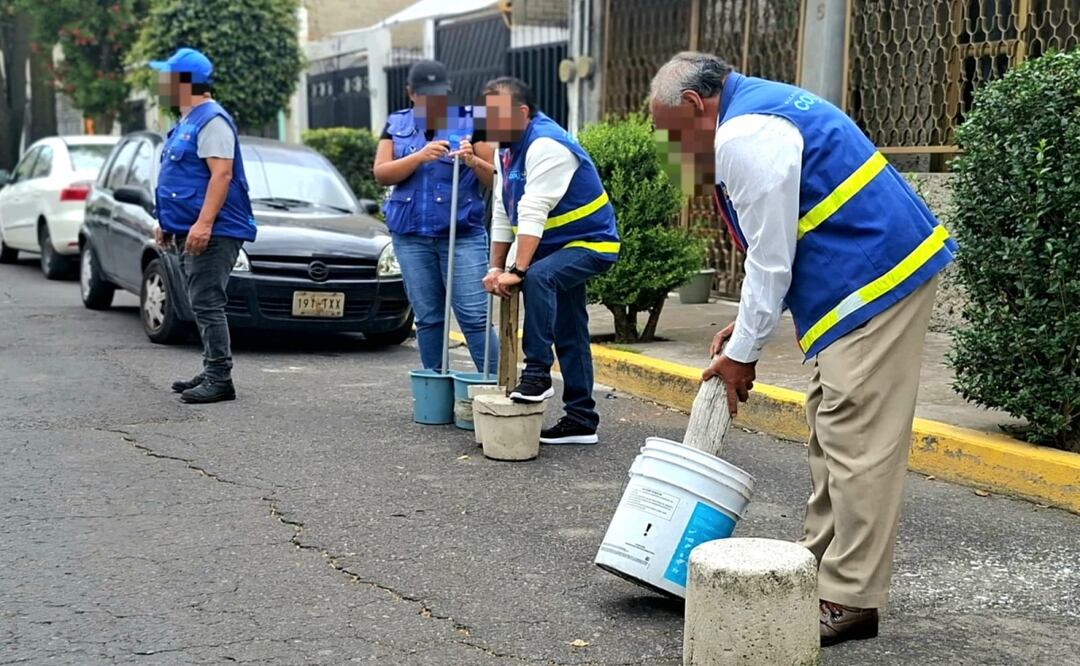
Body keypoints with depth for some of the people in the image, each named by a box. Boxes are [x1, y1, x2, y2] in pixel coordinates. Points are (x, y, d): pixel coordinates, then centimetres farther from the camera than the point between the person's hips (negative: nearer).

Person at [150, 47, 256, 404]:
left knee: (207, 305, -12)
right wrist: (167, 223, 24)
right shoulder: (187, 122, 20)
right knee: (202, 306, 13)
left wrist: (204, 223, -28)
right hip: (190, 232, 11)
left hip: (212, 233, -11)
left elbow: (221, 174, -21)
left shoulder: (211, 120, -12)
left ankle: (219, 378, -10)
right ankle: (212, 372, 20)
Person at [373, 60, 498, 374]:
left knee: (475, 316, -9)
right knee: (427, 318, 7)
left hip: (463, 233, -3)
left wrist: (473, 161, -19)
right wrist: (419, 156, -15)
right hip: (411, 235, 3)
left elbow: (494, 178, 2)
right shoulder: (397, 125, 11)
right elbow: (381, 173, 0)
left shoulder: (470, 121, 3)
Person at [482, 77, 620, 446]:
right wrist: (495, 266, 4)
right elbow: (503, 214, 8)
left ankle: (537, 372, -28)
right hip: (558, 248, 10)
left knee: (537, 277, -36)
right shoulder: (508, 148, 6)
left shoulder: (546, 146, -24)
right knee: (569, 336, 11)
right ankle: (581, 421, 18)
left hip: (590, 243, -10)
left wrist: (517, 270, -36)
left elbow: (533, 214, -32)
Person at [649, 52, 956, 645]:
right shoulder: (765, 106, 17)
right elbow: (784, 244, 21)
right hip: (884, 270, 11)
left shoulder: (744, 139, -16)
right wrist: (748, 324, 16)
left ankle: (849, 599, -3)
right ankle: (820, 567, 23)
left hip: (877, 281, -11)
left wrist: (741, 353, -3)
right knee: (829, 429, 15)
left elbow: (771, 259, -14)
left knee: (857, 441, -8)